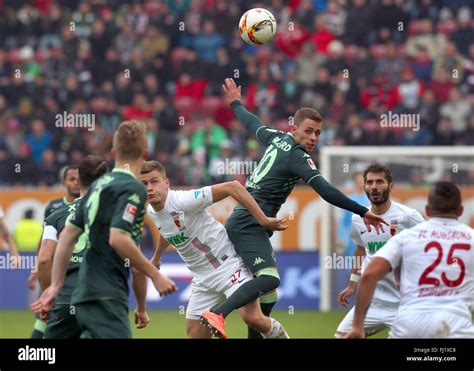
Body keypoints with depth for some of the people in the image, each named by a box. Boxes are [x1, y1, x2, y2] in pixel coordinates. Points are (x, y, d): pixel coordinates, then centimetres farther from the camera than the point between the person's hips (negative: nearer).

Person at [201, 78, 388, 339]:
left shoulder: (277, 139, 12)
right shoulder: (297, 157, -12)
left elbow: (253, 125, 32)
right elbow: (324, 190, -21)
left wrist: (236, 104, 53)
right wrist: (362, 212, -20)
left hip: (240, 221, 10)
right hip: (249, 224, -10)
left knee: (268, 296, 10)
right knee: (269, 279, -31)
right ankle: (218, 314, -44)